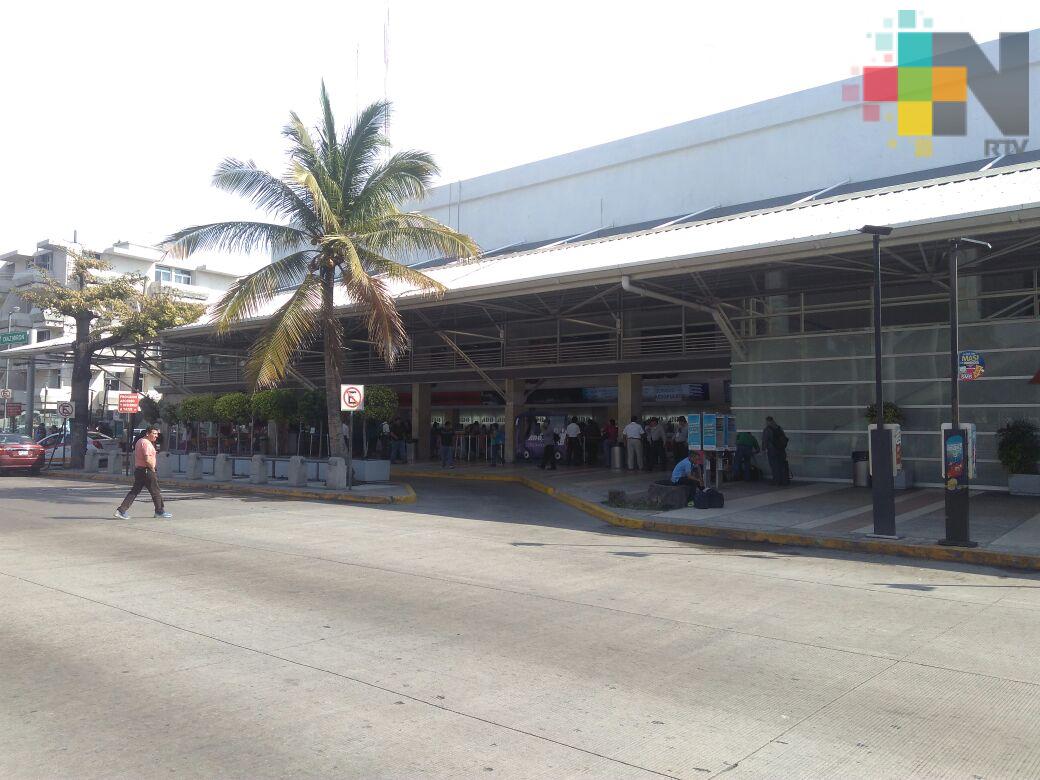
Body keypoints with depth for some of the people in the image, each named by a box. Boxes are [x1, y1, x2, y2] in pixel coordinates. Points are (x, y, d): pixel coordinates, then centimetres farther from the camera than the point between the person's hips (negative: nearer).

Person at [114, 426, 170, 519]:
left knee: (134, 491, 9)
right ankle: (160, 511, 12)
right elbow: (147, 459, -27)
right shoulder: (146, 443, -17)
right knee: (155, 491, 3)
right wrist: (153, 468, -13)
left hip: (138, 469, 10)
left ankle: (121, 510, 4)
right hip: (146, 471, -10)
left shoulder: (139, 441, 17)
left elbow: (135, 456, 25)